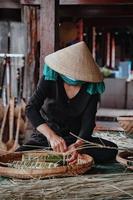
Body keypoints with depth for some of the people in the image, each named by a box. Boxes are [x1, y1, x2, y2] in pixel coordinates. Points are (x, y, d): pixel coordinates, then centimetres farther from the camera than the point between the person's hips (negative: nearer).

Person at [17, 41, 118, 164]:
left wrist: (77, 145, -39)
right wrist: (51, 135, -40)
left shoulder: (91, 89, -11)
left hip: (76, 138, 2)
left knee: (111, 150, -26)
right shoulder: (50, 79, -15)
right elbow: (31, 108, -24)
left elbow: (88, 122, -16)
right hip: (45, 136, -2)